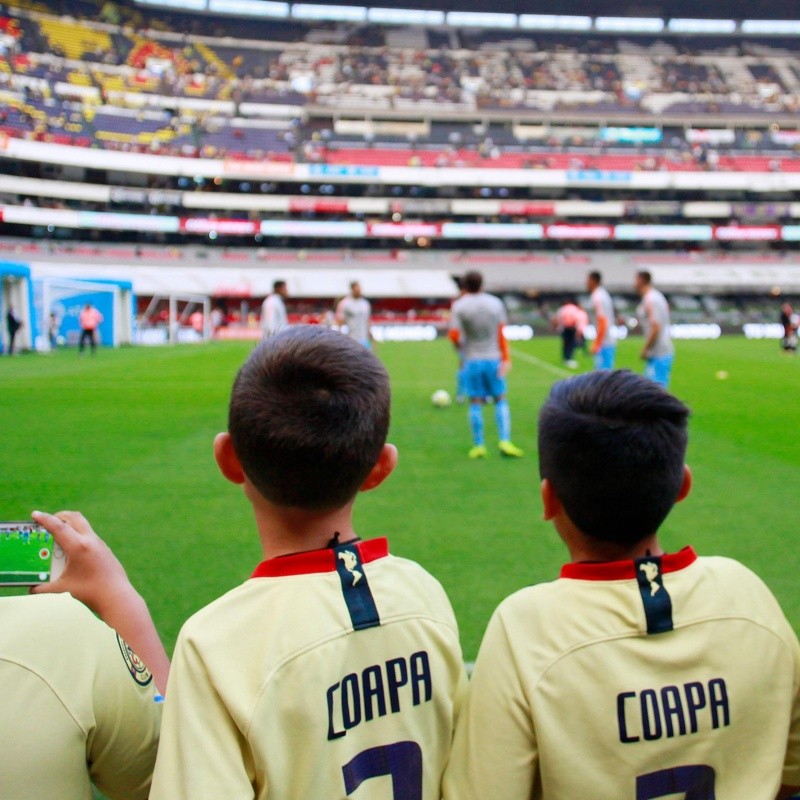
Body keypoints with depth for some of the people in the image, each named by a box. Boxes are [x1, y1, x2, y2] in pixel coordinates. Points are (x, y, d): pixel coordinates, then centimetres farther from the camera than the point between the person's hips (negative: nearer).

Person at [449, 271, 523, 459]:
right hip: (493, 359, 1)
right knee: (500, 400, 8)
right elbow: (501, 334, 3)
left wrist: (460, 347, 11)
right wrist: (506, 358, 5)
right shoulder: (495, 303, 4)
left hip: (472, 360, -1)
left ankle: (478, 445, 7)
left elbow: (454, 336, -9)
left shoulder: (459, 306, -4)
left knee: (476, 403, 4)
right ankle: (505, 441, -1)